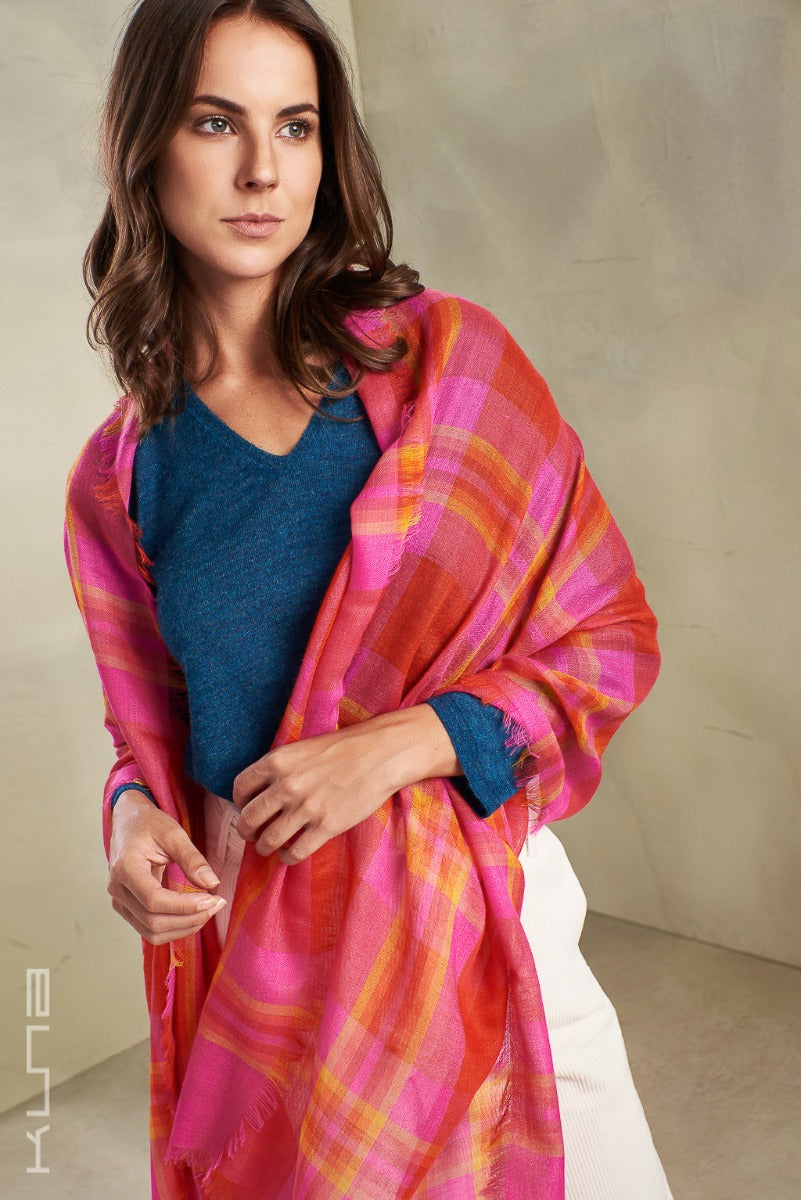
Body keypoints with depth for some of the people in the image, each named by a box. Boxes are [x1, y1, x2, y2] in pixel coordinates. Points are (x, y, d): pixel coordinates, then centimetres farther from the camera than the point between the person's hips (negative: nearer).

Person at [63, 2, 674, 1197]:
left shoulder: (449, 357, -6)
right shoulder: (116, 480, 2)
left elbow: (612, 636, -4)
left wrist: (401, 745, -16)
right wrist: (135, 820, -8)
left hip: (472, 916, -1)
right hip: (251, 949, 2)